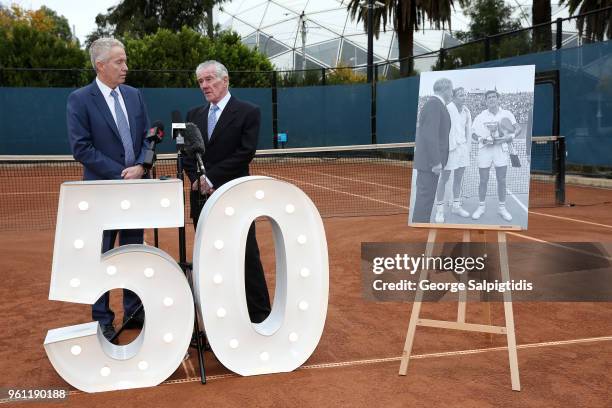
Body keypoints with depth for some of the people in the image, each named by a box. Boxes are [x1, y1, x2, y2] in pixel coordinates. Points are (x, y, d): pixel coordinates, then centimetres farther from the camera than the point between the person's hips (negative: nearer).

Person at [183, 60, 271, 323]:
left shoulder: (248, 112, -3)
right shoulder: (194, 115, 14)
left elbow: (245, 153, -13)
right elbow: (187, 154, 11)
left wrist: (211, 178, -15)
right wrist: (196, 179, -8)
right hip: (202, 198, 5)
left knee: (247, 257, -2)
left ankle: (260, 315, 9)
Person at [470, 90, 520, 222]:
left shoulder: (507, 115, 3)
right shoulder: (480, 117, 3)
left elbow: (515, 132, 3)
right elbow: (473, 133, 6)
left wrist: (505, 139, -15)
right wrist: (481, 139, -14)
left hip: (501, 150, 0)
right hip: (484, 150, 0)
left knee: (501, 180, 5)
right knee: (483, 180, 5)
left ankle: (502, 207, 16)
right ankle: (481, 206, 18)